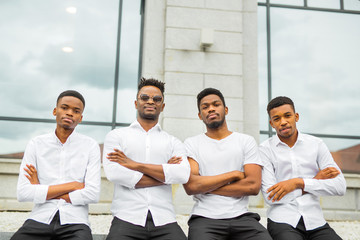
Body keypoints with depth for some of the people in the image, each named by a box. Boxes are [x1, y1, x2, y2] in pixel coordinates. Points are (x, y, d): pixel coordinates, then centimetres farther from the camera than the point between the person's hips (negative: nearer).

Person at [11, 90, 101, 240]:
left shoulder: (91, 146, 3)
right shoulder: (36, 144, 7)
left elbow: (93, 195, -7)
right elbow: (23, 193, -3)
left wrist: (43, 191, -4)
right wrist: (71, 185, -7)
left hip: (74, 223, -1)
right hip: (40, 218, 1)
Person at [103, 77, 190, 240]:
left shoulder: (173, 143, 15)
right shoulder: (116, 136, 11)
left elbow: (183, 175, -4)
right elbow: (113, 173, -6)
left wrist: (135, 164, -6)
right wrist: (164, 174, -2)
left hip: (164, 221, 2)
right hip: (127, 220, -1)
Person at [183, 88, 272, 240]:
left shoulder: (246, 141, 11)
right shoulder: (191, 144, 9)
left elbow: (253, 186, -2)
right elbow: (190, 186, -6)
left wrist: (206, 187, -4)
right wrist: (234, 174, -5)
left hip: (241, 217, 2)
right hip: (204, 218, -1)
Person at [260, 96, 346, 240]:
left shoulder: (316, 144, 9)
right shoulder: (265, 149, 1)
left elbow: (340, 187, 1)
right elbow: (271, 196, -8)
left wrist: (299, 183, -11)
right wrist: (316, 180, -2)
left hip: (315, 221, 3)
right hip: (282, 221, -3)